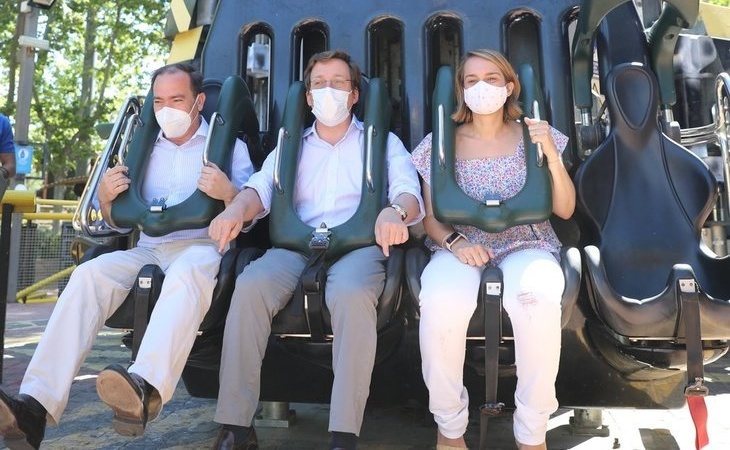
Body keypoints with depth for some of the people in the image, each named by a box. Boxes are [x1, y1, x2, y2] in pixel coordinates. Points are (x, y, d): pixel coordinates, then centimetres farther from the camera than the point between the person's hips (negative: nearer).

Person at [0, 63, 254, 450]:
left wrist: (228, 193, -21)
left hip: (204, 245, -4)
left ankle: (145, 388, -60)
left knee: (184, 274, -39)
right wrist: (106, 200, 0)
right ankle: (34, 406, -33)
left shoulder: (229, 145, 12)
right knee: (89, 274, -26)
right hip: (148, 249, 4)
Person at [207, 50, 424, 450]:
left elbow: (408, 190, 3)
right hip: (296, 244, 2)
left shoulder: (382, 141, 21)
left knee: (352, 294, -37)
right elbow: (262, 186, 10)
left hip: (359, 244, -2)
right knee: (249, 286, -29)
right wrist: (236, 209, -17)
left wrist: (394, 211, -24)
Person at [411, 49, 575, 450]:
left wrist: (551, 155, -7)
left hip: (524, 243, 1)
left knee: (539, 295, -36)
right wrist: (456, 241, -15)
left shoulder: (532, 136, 11)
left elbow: (565, 210, 8)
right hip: (460, 245, 0)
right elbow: (430, 217, 6)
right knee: (441, 302, -35)